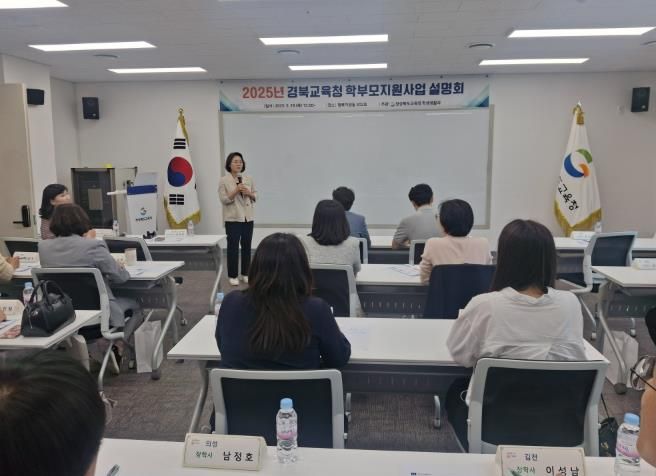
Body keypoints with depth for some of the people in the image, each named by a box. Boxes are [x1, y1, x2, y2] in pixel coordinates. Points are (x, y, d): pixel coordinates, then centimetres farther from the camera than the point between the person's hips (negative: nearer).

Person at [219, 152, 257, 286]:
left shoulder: (248, 179, 7)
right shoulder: (224, 180, -4)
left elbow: (255, 196, 11)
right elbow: (224, 200, -9)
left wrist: (249, 193, -10)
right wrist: (236, 191, -20)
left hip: (248, 217, 4)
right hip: (232, 218, -4)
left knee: (246, 246, 9)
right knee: (233, 247, -1)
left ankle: (245, 273, 20)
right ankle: (233, 275, 9)